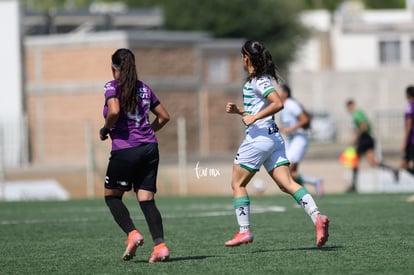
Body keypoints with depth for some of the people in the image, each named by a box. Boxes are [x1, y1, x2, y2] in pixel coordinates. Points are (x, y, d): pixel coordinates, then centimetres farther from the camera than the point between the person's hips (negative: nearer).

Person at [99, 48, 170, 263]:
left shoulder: (113, 87, -4)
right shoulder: (144, 88, 14)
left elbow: (114, 111, -22)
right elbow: (164, 116, 20)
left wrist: (105, 130, -5)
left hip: (124, 150, -5)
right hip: (149, 148, 5)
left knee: (112, 196, 12)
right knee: (147, 200, 3)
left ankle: (132, 234, -7)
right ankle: (160, 245, -11)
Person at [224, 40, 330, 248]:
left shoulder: (259, 81, -12)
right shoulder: (256, 80, 18)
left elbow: (278, 104, -23)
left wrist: (254, 117, -23)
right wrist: (238, 110, 17)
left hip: (258, 137, -9)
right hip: (273, 137, 9)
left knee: (237, 183, 5)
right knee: (287, 183, -3)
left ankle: (244, 231, 4)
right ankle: (317, 217, -20)